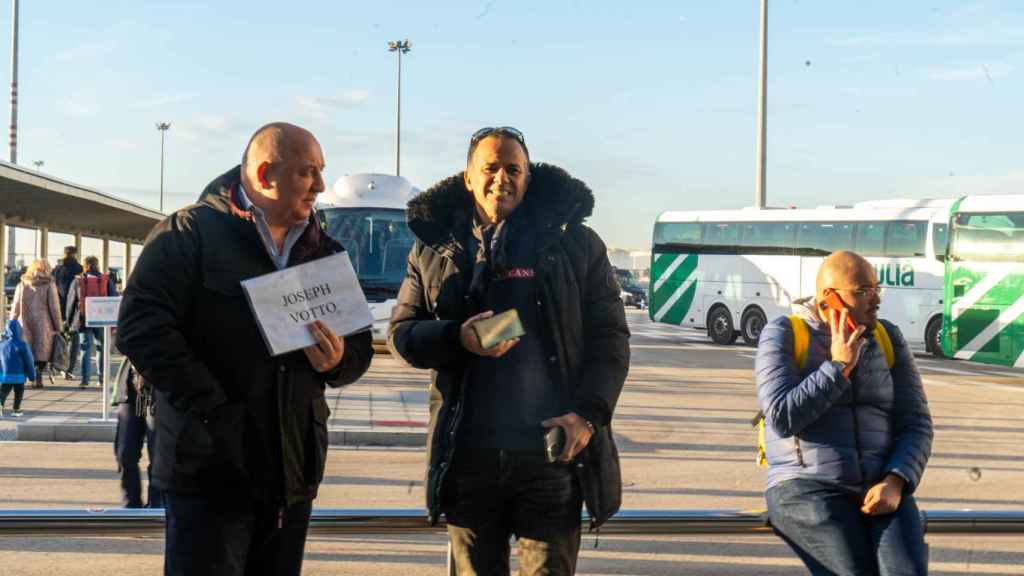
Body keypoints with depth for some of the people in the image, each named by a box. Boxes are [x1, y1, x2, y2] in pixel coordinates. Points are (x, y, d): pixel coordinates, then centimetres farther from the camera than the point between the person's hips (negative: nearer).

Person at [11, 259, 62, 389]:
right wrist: (57, 327, 1)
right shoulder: (49, 285, -1)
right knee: (42, 351, 6)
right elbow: (54, 307, -3)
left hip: (25, 324, 2)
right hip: (43, 325, -2)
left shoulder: (22, 284, 8)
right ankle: (38, 378, -1)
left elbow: (15, 307, 8)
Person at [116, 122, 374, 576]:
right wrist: (213, 411, -20)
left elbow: (360, 346, 16)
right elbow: (141, 326, -16)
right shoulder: (191, 234, -6)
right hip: (211, 470, -6)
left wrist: (339, 361, -9)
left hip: (293, 472, 6)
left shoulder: (324, 252, 13)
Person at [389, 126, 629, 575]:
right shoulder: (436, 248, 9)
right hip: (467, 454, 2)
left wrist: (588, 413, -13)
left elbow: (609, 337, 2)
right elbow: (400, 332, 8)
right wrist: (457, 338, -13)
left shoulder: (574, 244, 4)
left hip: (553, 452, -2)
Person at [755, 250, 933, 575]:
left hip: (878, 490, 4)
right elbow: (783, 418, -15)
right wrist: (839, 366, -12)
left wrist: (894, 484, -13)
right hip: (806, 490, -3)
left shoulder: (887, 339, 9)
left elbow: (915, 425, 5)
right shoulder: (782, 336, -4)